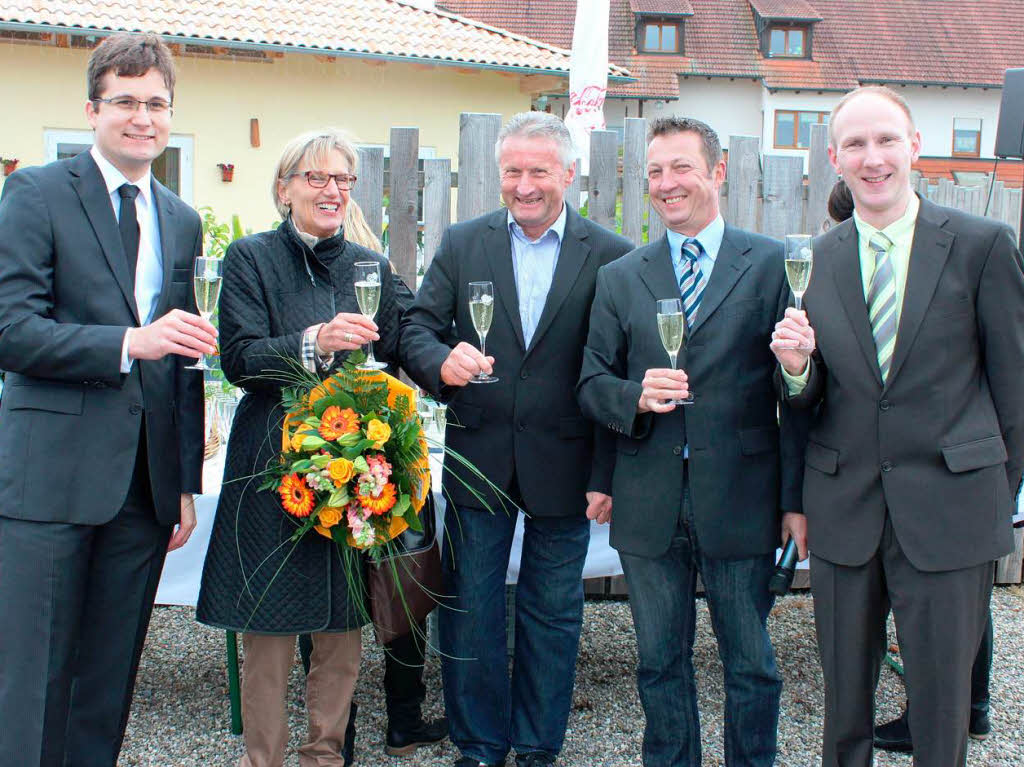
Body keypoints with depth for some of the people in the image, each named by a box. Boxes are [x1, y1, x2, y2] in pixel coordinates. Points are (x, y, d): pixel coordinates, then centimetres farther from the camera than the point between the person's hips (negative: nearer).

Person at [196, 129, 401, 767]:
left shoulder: (370, 265, 13)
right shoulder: (251, 259, 1)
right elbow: (240, 358, -9)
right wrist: (315, 342, -24)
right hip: (275, 463, -3)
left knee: (345, 621, 6)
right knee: (269, 622, 0)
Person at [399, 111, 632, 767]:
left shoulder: (611, 257, -4)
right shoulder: (462, 245, 4)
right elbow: (417, 327, 0)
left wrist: (607, 474, -10)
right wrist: (441, 362, -24)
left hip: (564, 463, -1)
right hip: (478, 460, 2)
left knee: (552, 613, 12)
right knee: (470, 611, 9)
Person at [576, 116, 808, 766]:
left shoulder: (773, 265, -1)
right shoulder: (619, 278, 8)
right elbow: (592, 383, 8)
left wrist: (797, 498, -6)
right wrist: (637, 396, -15)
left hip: (740, 500, -2)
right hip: (650, 506, 3)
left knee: (751, 664, 10)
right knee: (661, 663, 14)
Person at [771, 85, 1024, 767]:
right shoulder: (817, 259, 5)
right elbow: (809, 400, 7)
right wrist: (797, 368, -15)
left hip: (948, 508, -3)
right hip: (845, 508, 3)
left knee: (942, 700, 8)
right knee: (844, 698, 15)